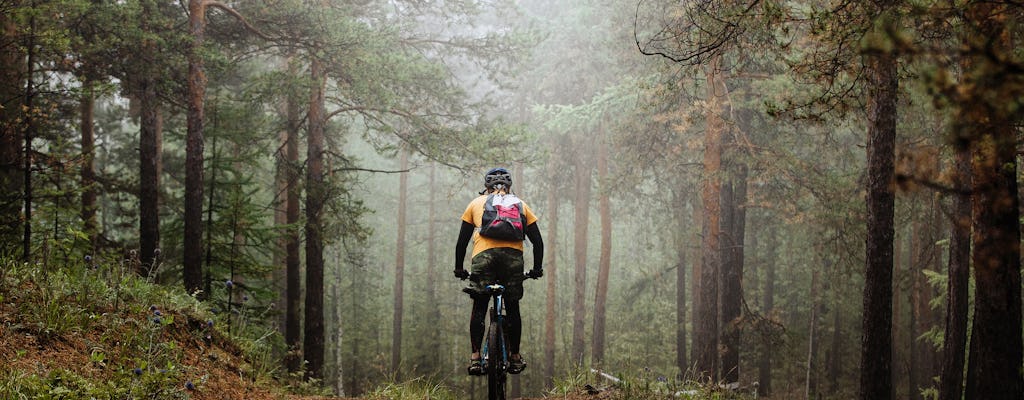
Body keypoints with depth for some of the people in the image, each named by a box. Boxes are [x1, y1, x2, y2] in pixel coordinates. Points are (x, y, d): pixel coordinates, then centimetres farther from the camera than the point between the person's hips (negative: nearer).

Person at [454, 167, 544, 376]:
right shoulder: (521, 205, 25)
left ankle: (475, 357, 0)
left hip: (484, 256, -1)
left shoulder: (476, 203, 22)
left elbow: (462, 240, 20)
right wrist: (537, 269, 31)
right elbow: (537, 241, 21)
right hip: (514, 257, 1)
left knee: (479, 308, 8)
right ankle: (515, 357, 15)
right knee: (512, 308, 14)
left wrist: (459, 268, 30)